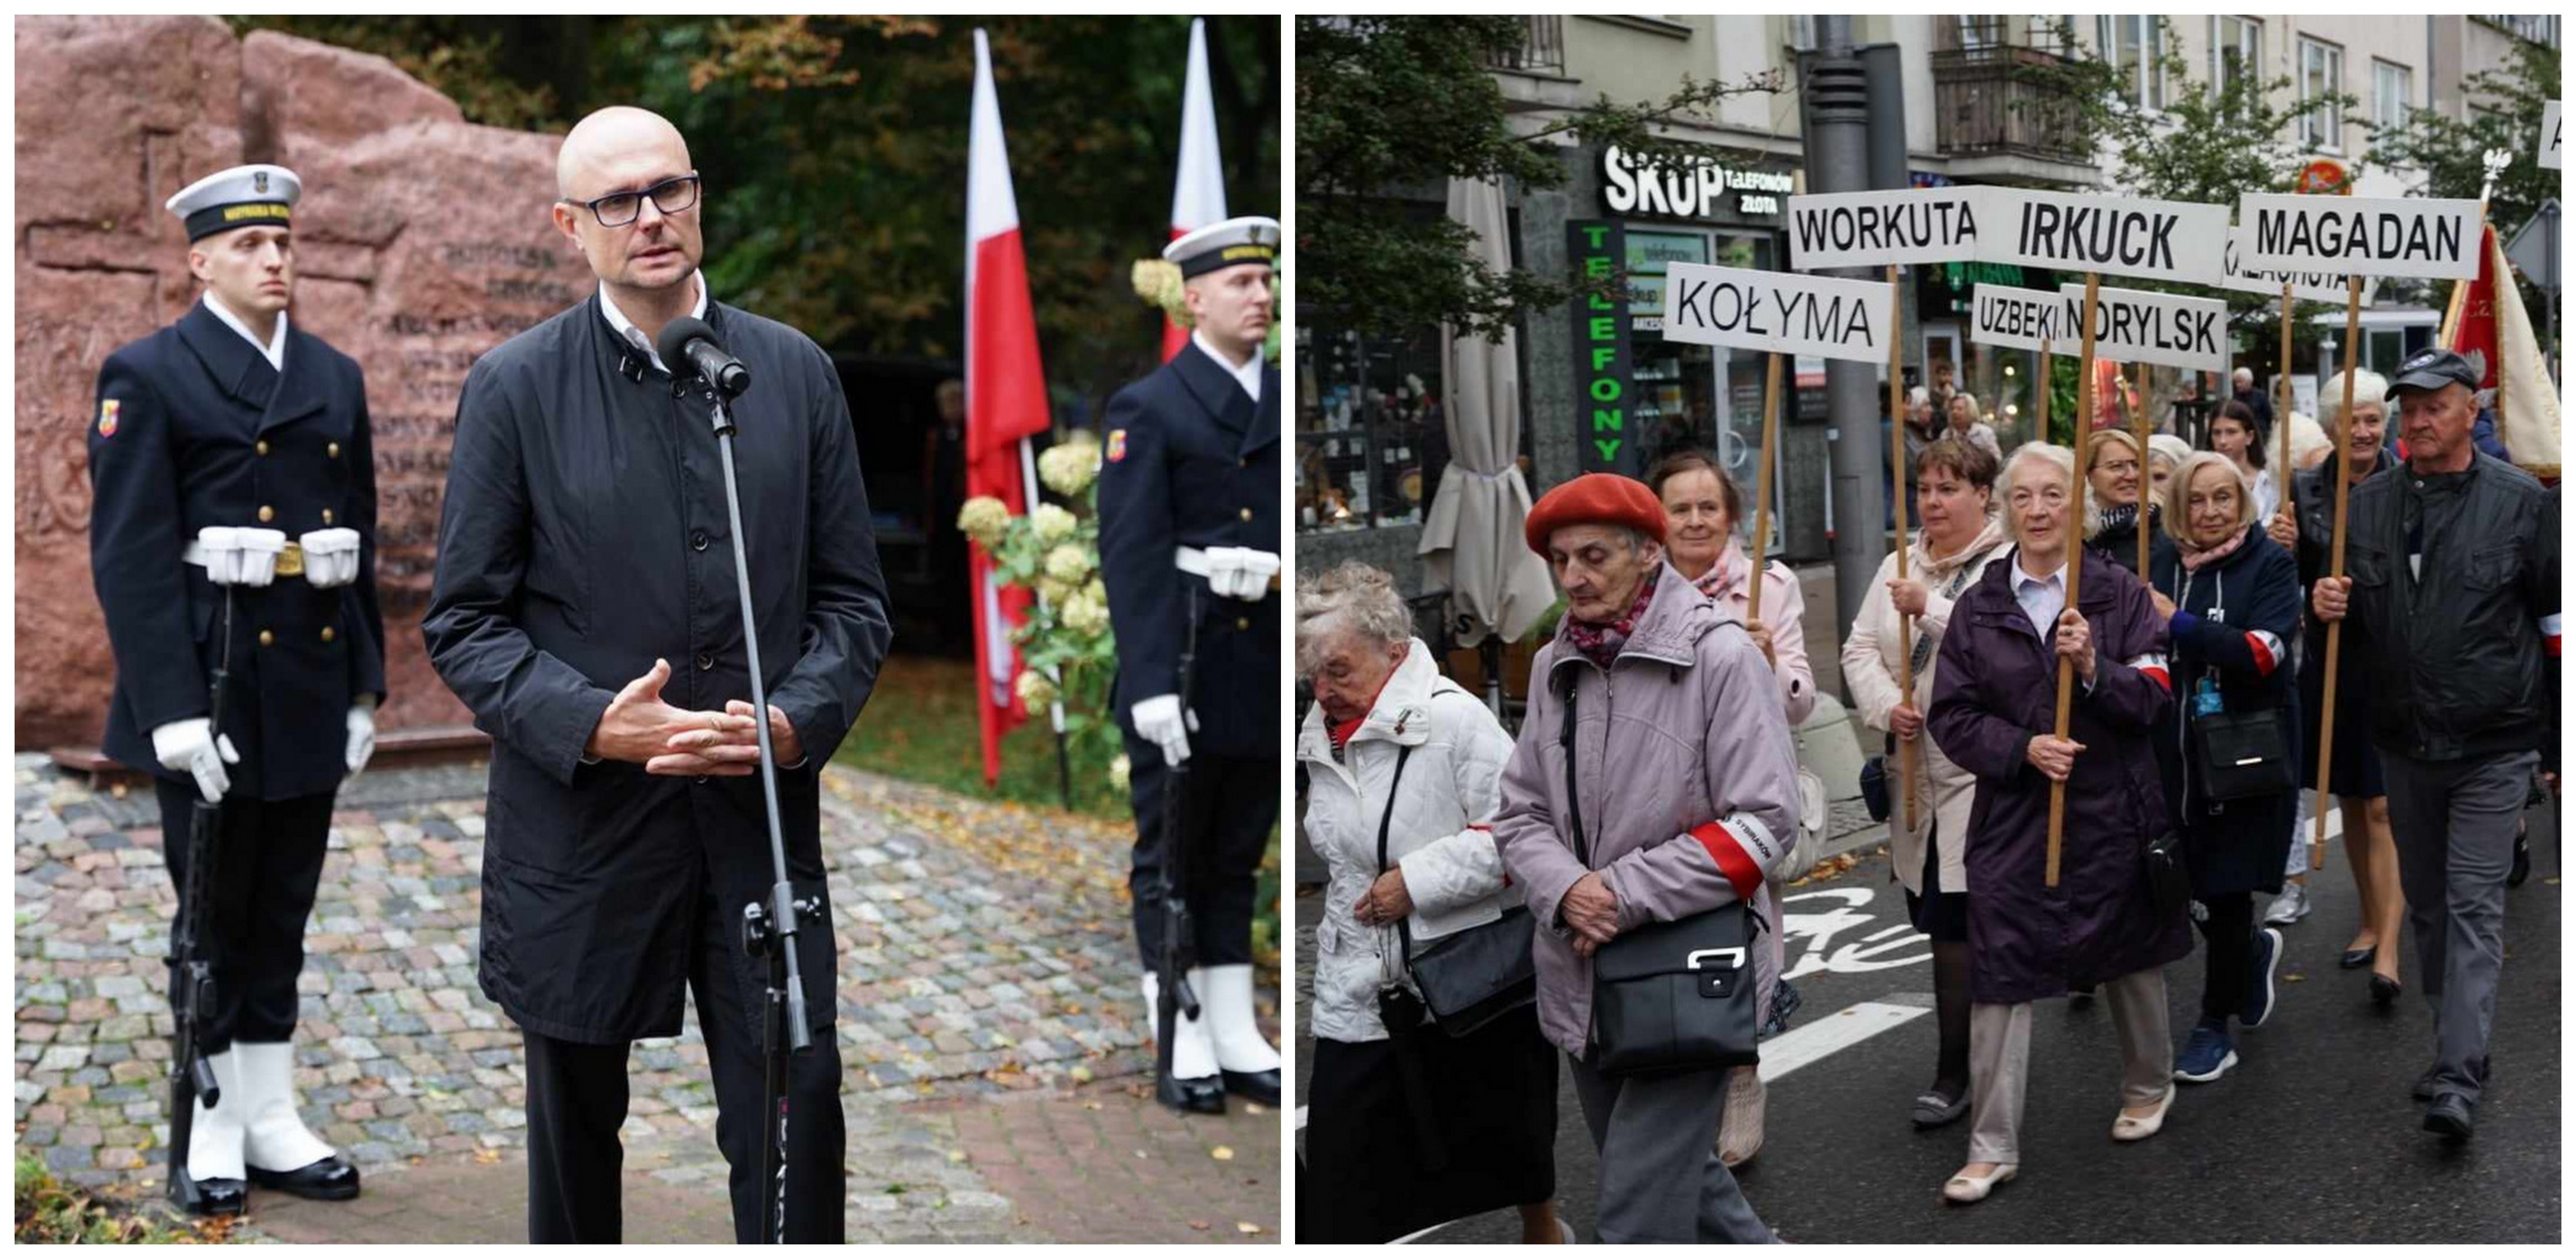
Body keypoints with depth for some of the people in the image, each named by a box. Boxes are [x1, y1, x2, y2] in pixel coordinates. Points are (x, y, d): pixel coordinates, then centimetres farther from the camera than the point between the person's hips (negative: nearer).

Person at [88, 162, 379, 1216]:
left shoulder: (336, 378, 12)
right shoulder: (148, 375, -5)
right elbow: (130, 555, -11)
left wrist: (364, 687, 9)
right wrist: (174, 710, -17)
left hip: (314, 687, 5)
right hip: (211, 683, -5)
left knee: (282, 916, 12)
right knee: (212, 915, 4)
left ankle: (272, 1120, 21)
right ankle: (208, 1131, 16)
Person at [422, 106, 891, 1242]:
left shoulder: (795, 371, 5)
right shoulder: (514, 388, -2)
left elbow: (853, 596, 7)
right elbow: (463, 622, -2)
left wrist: (795, 721, -12)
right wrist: (593, 724, -18)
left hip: (765, 815, 1)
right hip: (580, 821, -1)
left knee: (796, 1124, -1)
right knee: (575, 1132, 15)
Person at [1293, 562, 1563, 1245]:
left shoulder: (1456, 720, -18)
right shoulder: (1319, 735, 4)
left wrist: (1419, 880, -24)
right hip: (1360, 986, 5)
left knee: (1507, 1128, 18)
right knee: (1340, 1164, 0)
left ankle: (1542, 1229, 46)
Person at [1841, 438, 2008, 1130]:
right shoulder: (1899, 567, 14)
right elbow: (1861, 648, 10)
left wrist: (1931, 609, -23)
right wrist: (1887, 705, -7)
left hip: (1983, 776, -7)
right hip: (1920, 774, 7)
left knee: (1956, 923, -7)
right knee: (1942, 920, 12)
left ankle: (1955, 1071, 4)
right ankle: (1976, 1059, 26)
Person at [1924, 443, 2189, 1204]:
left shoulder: (2121, 594, -1)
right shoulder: (1979, 607, 4)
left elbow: (2155, 698, -8)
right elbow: (1951, 716, 1)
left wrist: (2094, 669, -26)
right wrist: (2023, 748, -15)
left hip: (2113, 816, 0)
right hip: (2012, 818, 1)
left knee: (2132, 959, 16)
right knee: (2000, 978, -3)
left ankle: (2149, 1085, 42)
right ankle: (1992, 1148, 4)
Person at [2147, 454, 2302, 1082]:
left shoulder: (2271, 564, -6)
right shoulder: (2163, 565, 7)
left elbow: (2263, 653, -20)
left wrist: (2179, 624, -24)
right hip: (2178, 752, 4)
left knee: (2225, 888, 0)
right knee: (2196, 881, 9)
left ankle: (2215, 1025, 15)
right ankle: (2255, 950, 41)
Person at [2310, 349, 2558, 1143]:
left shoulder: (2523, 503, -5)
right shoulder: (2368, 503, 5)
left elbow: (2556, 626, -1)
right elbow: (2354, 623, 16)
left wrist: (2558, 746, -2)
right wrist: (2332, 609, -9)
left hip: (2492, 747, -4)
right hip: (2404, 742, 5)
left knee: (2474, 909, -6)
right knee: (2426, 904, 15)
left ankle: (2459, 1082, -9)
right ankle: (2453, 1043, 32)